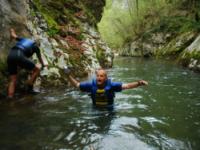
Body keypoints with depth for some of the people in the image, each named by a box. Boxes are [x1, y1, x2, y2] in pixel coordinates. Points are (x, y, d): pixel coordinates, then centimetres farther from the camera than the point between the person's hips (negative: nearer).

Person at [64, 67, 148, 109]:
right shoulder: (91, 85, -17)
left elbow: (127, 86, -27)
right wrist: (69, 75, -18)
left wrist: (139, 83, -42)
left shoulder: (111, 85, -24)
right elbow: (76, 85, -7)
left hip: (109, 110, -2)